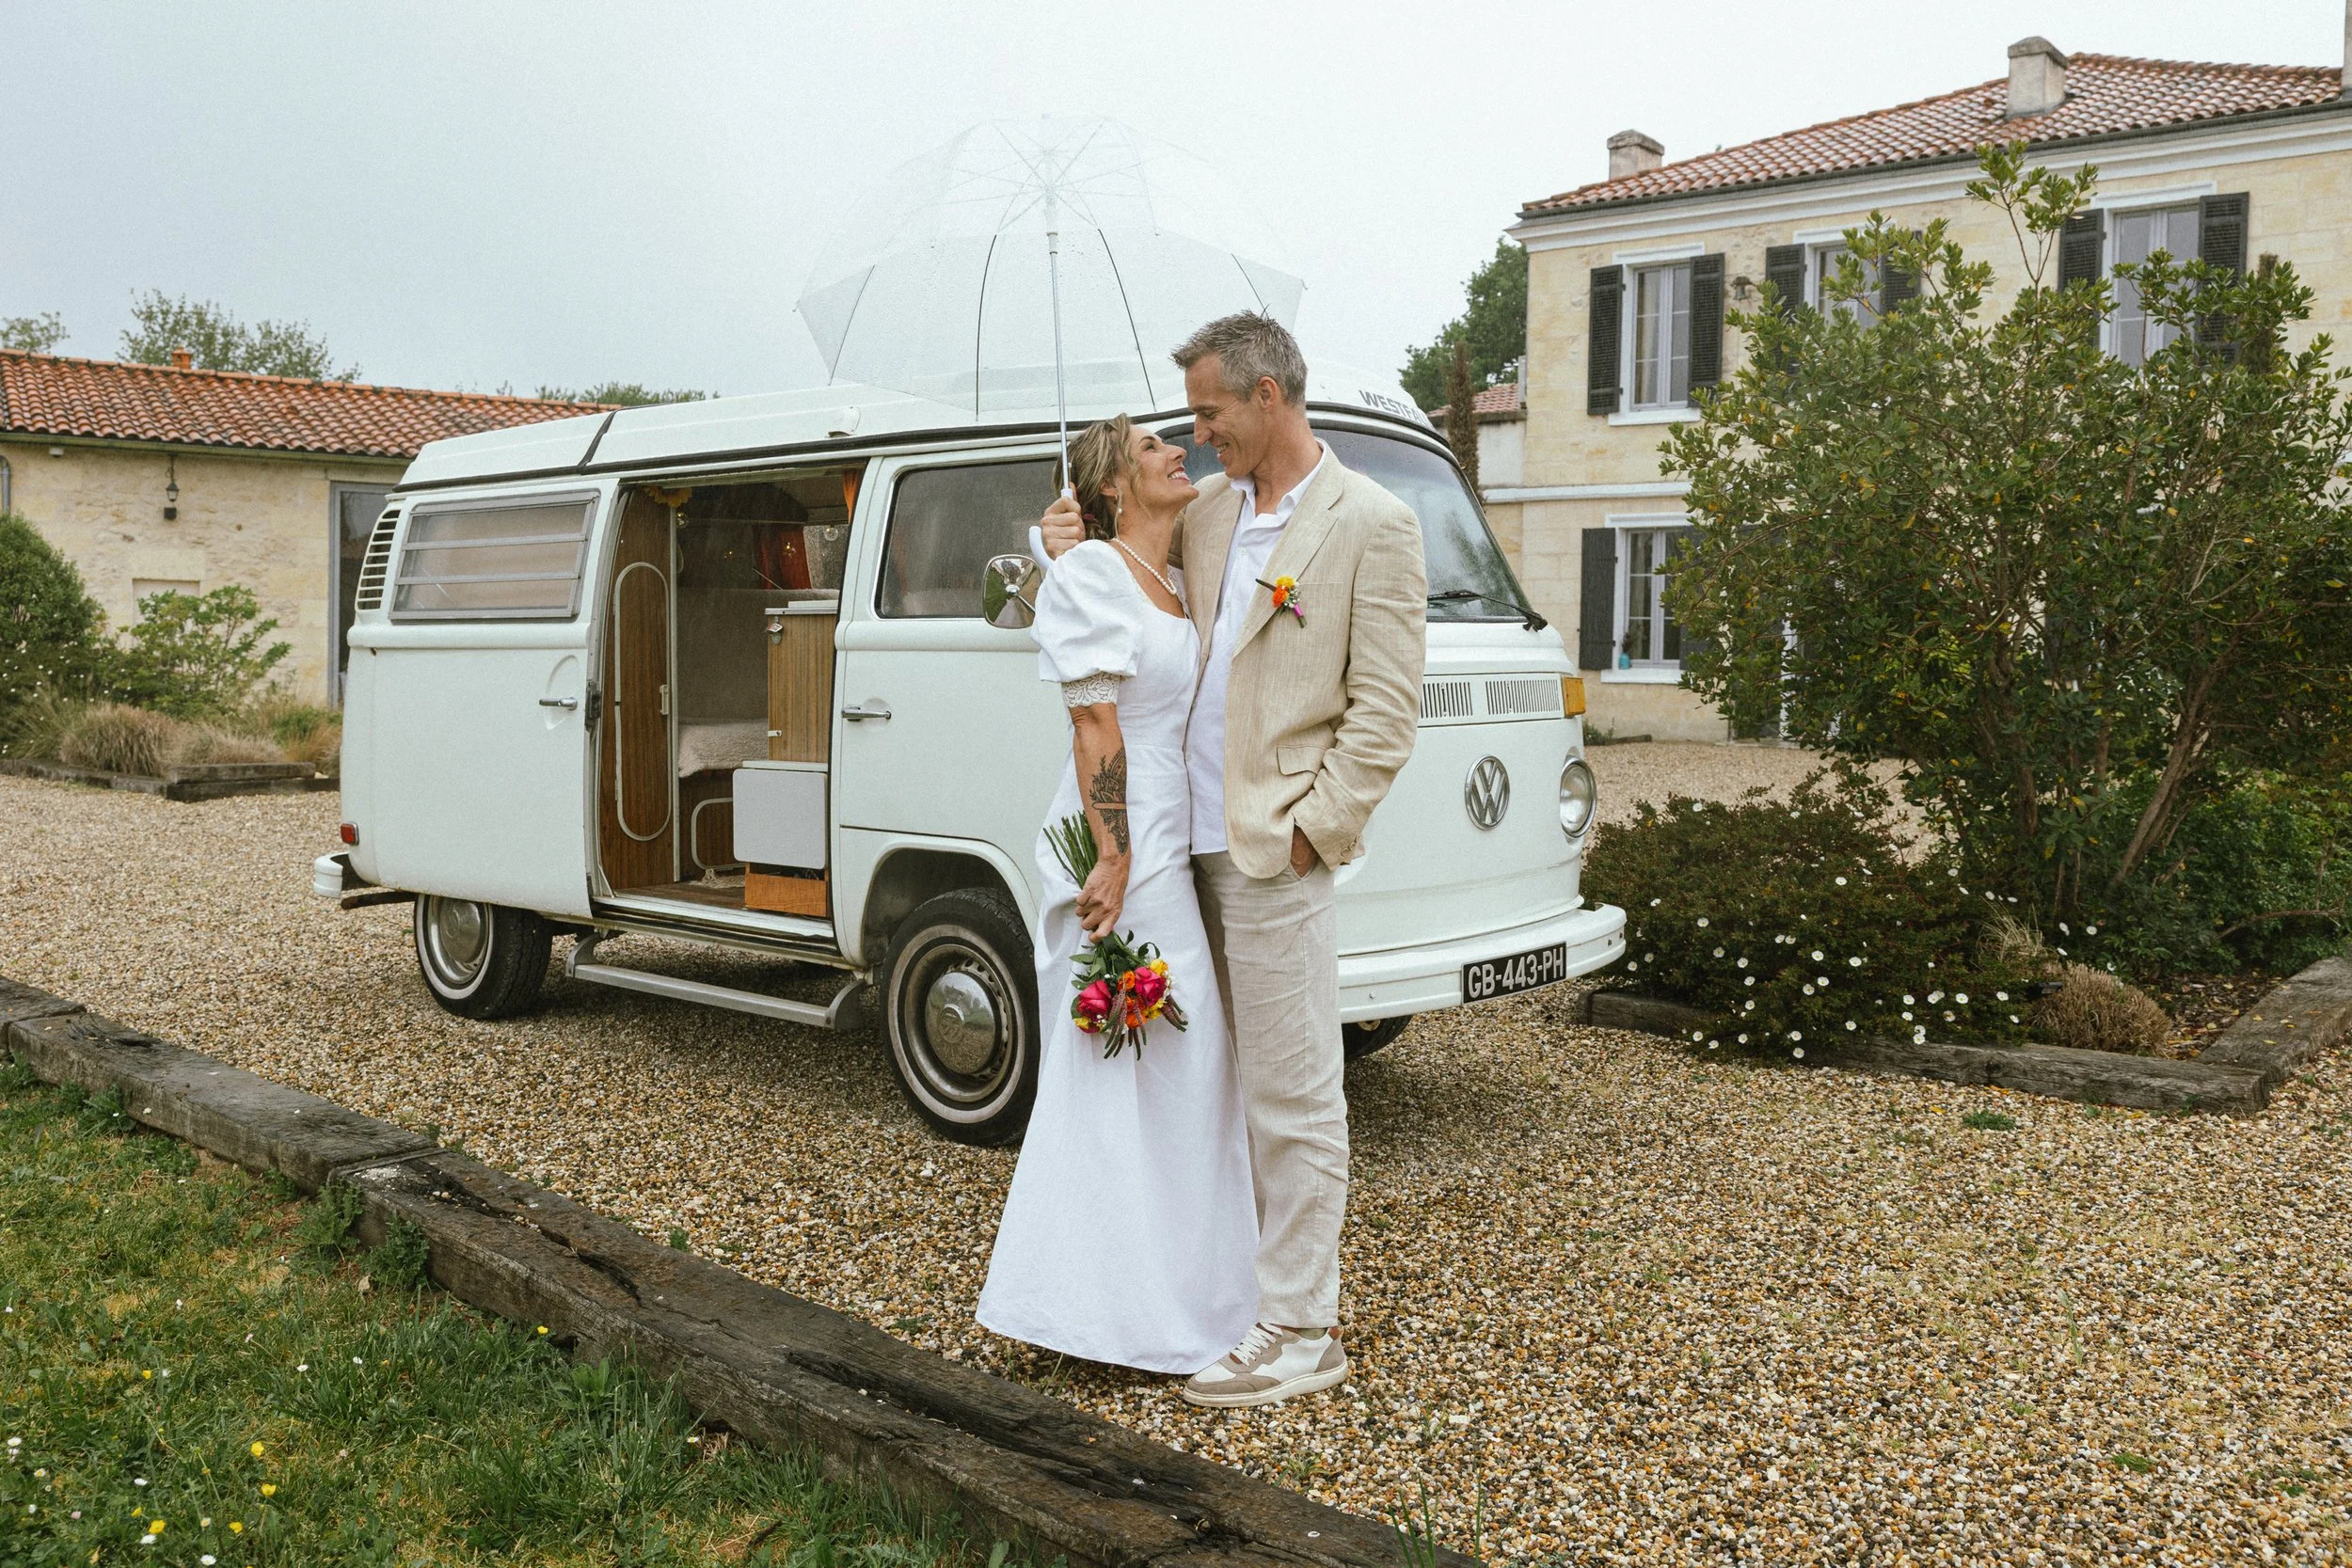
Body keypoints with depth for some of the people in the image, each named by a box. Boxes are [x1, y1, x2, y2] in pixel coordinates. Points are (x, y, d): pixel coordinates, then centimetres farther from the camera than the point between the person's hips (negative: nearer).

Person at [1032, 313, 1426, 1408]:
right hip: (1190, 842, 7)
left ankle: (1301, 1333, 11)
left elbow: (1385, 712, -9)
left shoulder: (1372, 524, -6)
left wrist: (1305, 833, -13)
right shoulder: (1202, 514, 13)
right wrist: (1074, 558, 6)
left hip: (1271, 854, -6)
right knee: (1225, 1083, 15)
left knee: (1292, 1097, 0)